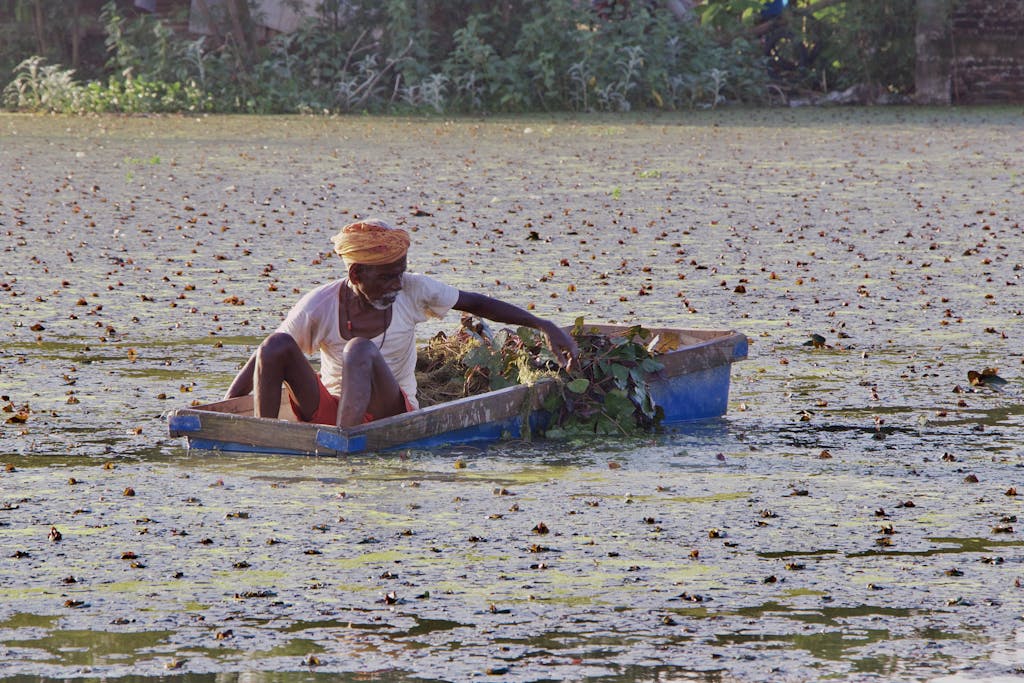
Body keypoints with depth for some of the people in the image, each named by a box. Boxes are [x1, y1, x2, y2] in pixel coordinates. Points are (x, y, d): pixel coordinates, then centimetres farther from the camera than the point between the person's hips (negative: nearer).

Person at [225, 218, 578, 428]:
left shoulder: (412, 291, -4)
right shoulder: (320, 305, -9)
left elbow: (479, 304, 4)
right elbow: (265, 358, -4)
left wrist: (545, 326, -1)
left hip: (390, 410, 0)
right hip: (327, 407, 1)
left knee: (360, 351, -32)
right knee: (277, 346, -24)